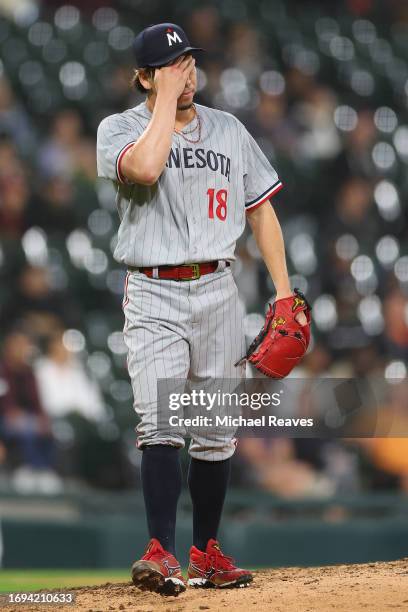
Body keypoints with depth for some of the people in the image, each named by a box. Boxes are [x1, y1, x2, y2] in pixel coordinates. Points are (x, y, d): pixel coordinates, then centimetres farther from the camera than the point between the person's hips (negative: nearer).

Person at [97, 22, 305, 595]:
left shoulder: (229, 130, 11)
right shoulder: (119, 128, 0)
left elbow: (261, 208, 15)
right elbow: (145, 167, -24)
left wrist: (284, 291, 7)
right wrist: (168, 98, -13)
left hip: (218, 291, 4)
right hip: (153, 297, -4)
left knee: (216, 433, 5)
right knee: (160, 425, -18)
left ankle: (205, 553, 17)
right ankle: (161, 554, -23)